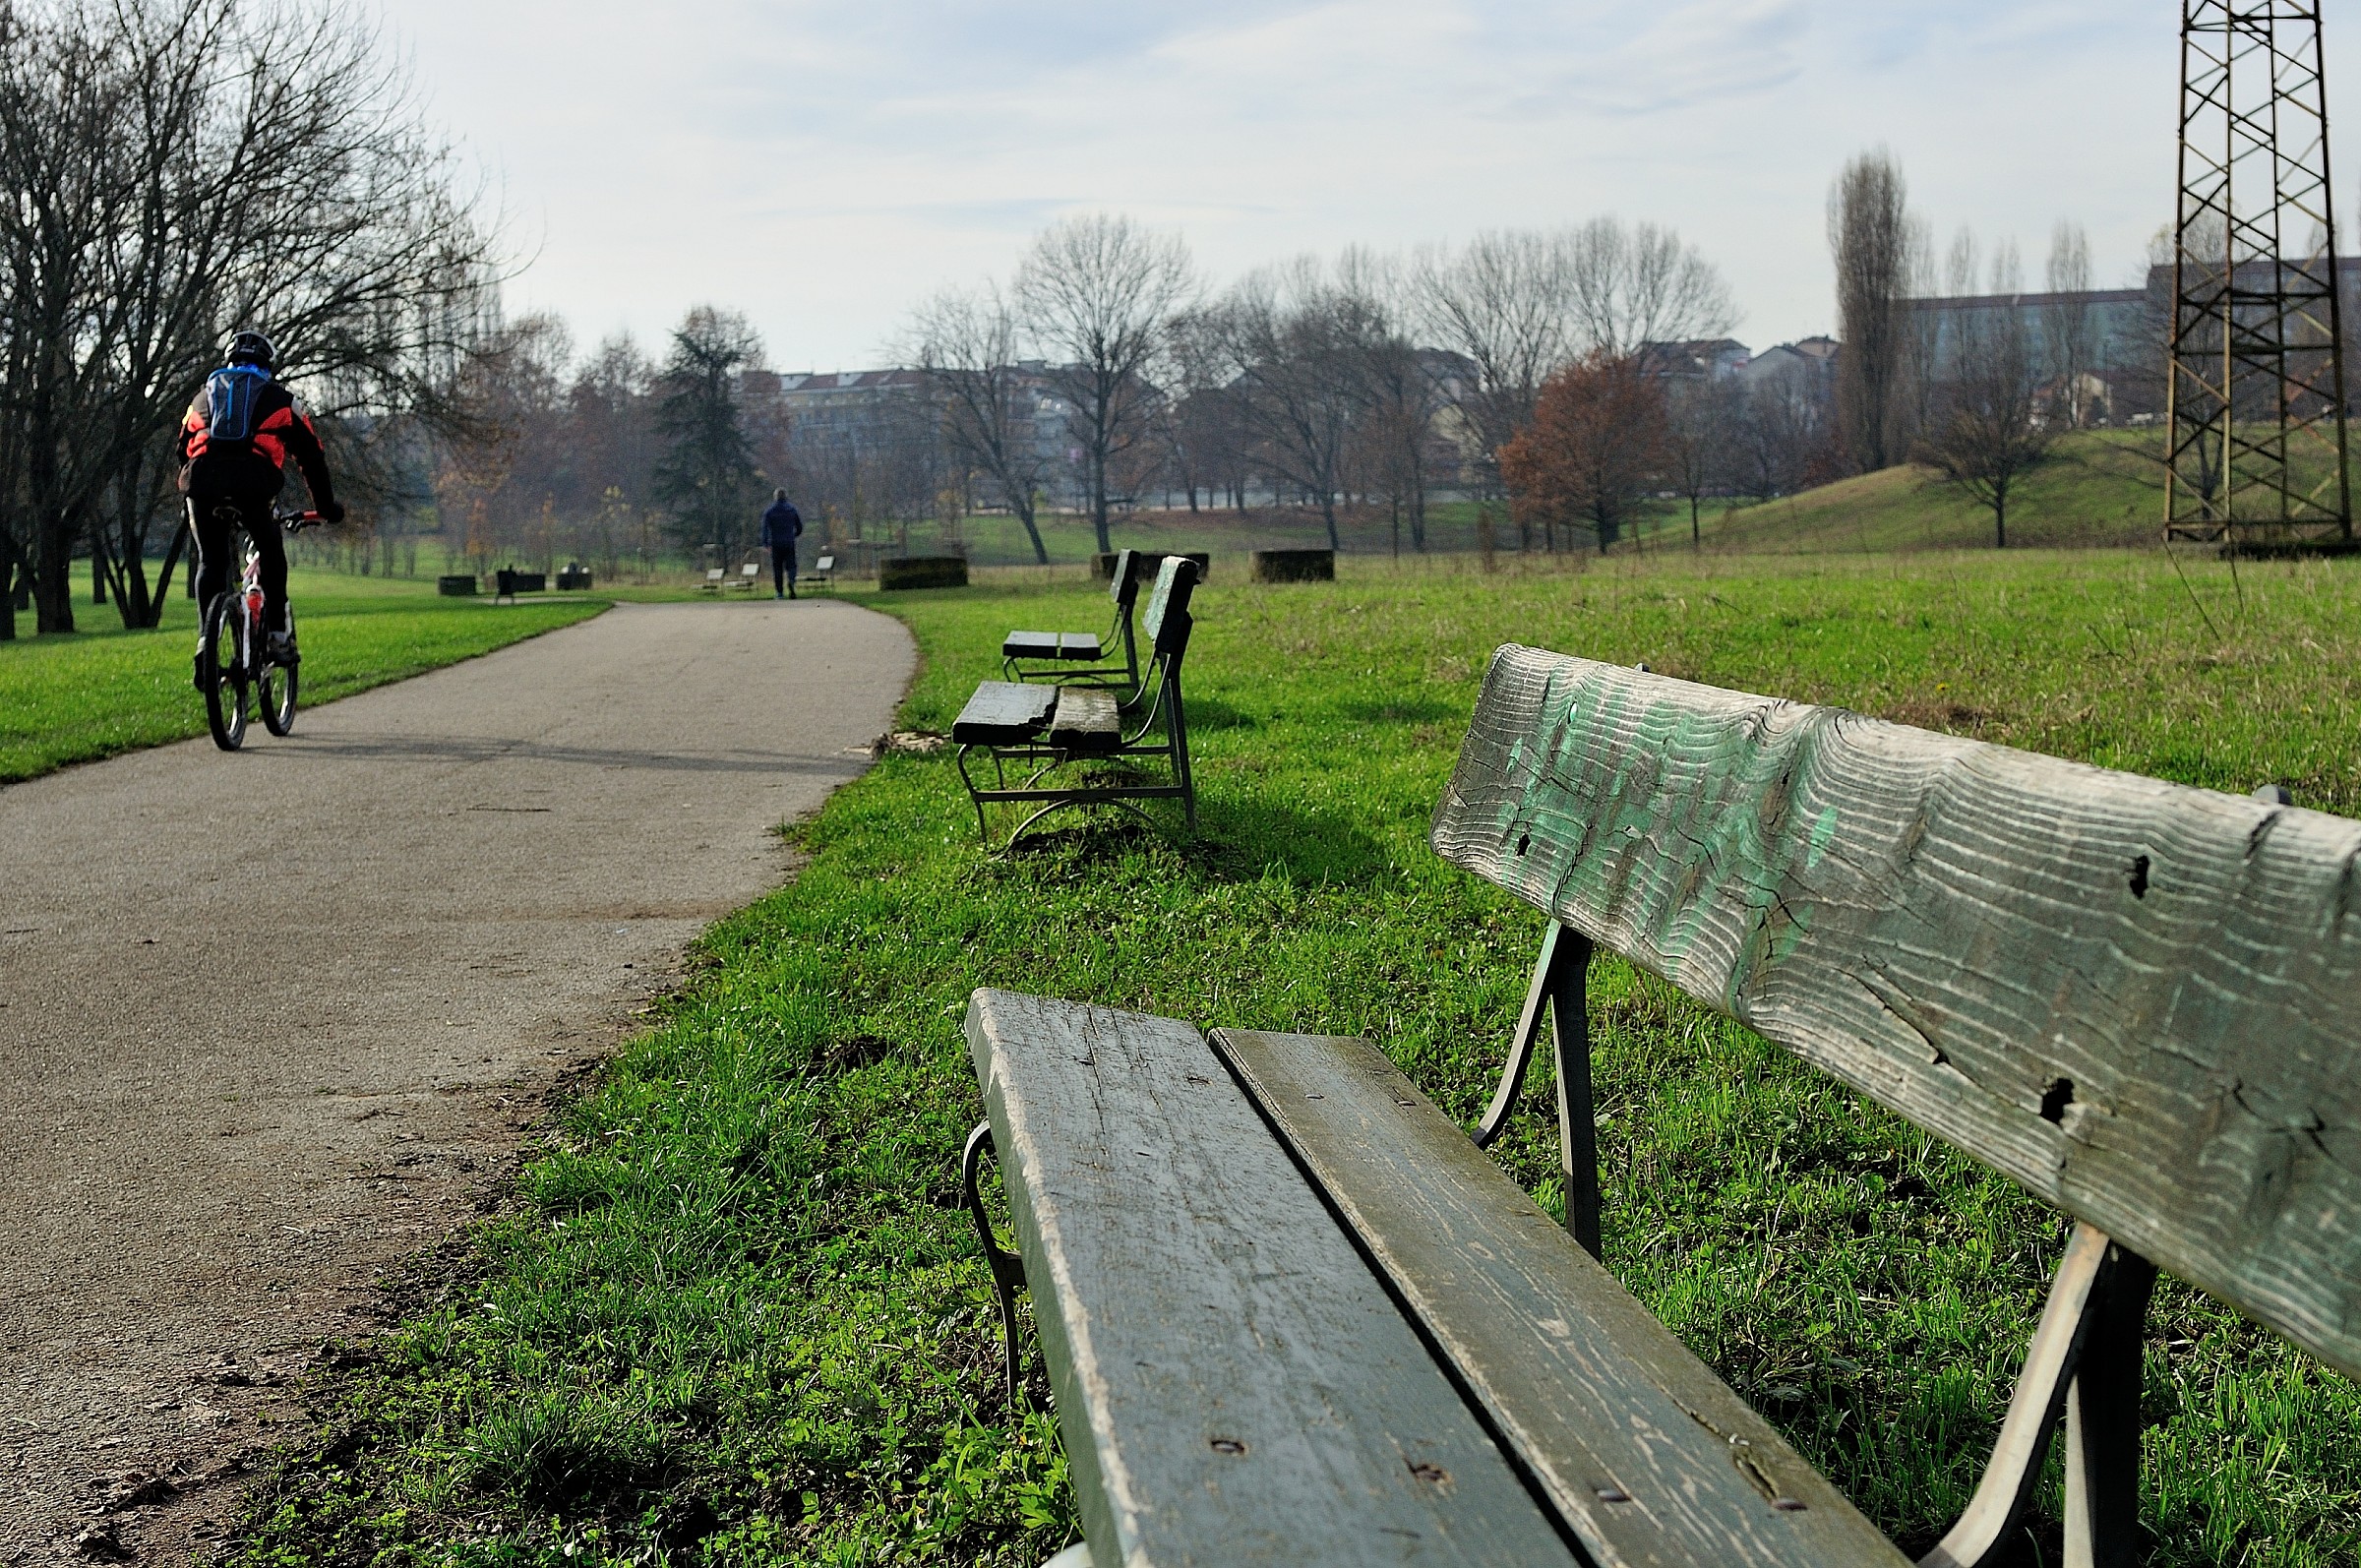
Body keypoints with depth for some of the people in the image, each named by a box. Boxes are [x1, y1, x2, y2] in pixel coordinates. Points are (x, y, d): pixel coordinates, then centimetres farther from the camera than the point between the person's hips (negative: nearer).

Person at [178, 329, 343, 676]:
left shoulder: (203, 396, 32)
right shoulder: (279, 399, 25)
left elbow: (184, 451, 39)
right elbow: (310, 455, 27)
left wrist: (190, 503, 49)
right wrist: (327, 506, 37)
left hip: (201, 479, 2)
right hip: (252, 484, -2)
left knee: (211, 562, 15)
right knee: (271, 554, 21)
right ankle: (278, 637, 16)